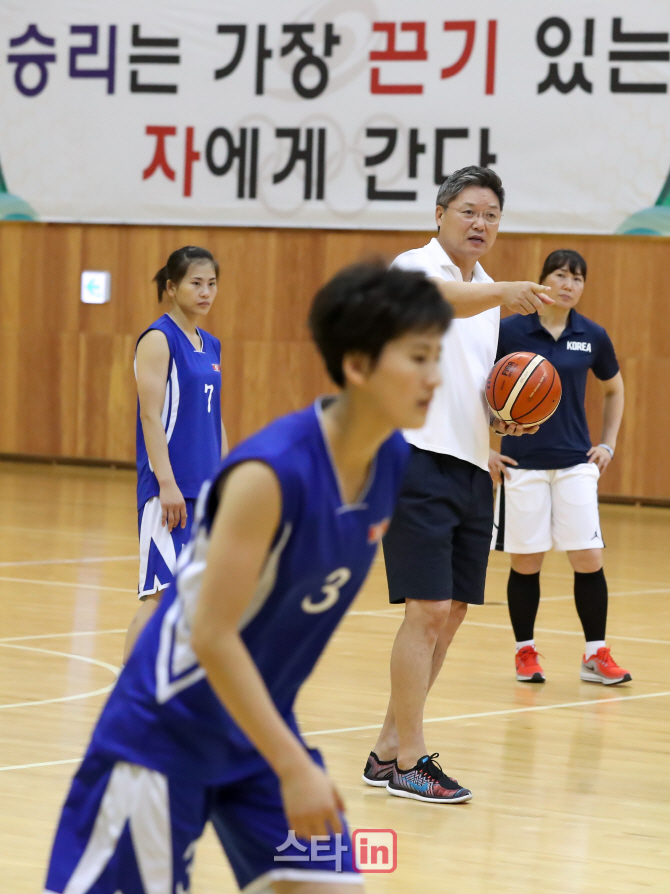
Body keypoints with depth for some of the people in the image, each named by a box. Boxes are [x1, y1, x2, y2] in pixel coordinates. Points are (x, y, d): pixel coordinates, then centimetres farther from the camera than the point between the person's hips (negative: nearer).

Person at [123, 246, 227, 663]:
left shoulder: (210, 346, 15)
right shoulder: (158, 340, -8)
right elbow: (150, 416, -14)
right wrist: (166, 483, -20)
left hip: (207, 488, 8)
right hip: (169, 487, -8)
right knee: (162, 591, -12)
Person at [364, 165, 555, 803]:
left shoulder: (489, 295, 19)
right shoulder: (416, 266, -6)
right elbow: (445, 299, -30)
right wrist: (503, 294, -49)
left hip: (472, 466, 8)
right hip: (419, 458, -8)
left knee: (452, 612, 9)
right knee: (429, 609, -13)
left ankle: (388, 751, 18)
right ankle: (409, 763, -6)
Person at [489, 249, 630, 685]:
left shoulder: (593, 337, 3)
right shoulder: (511, 331, -5)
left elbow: (615, 390, 20)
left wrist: (608, 445, 12)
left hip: (576, 463, 2)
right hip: (522, 463, -2)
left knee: (589, 559, -3)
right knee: (526, 562, 3)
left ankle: (596, 656, 7)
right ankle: (526, 652, 17)